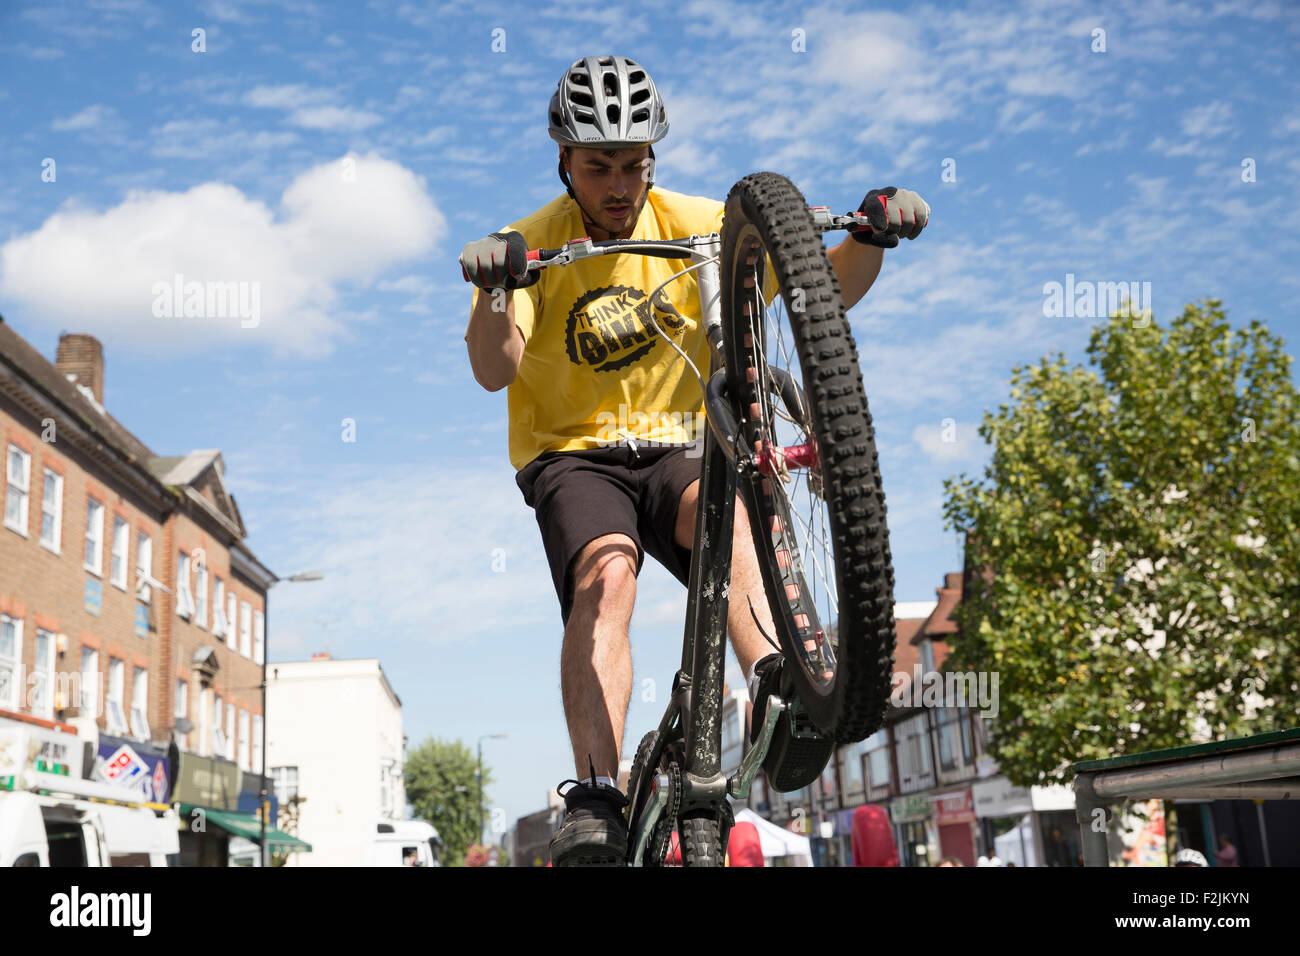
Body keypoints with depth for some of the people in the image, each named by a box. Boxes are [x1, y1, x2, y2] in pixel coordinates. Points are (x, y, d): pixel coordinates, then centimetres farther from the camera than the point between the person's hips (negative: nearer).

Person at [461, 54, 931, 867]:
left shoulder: (698, 225, -1)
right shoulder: (536, 245, -5)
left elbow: (828, 288, -5)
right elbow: (494, 371, -21)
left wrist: (872, 237, -25)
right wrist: (496, 288, -40)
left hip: (679, 449, 2)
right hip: (573, 456, -1)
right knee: (607, 573, -32)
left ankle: (777, 687, -51)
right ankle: (596, 802, -38)